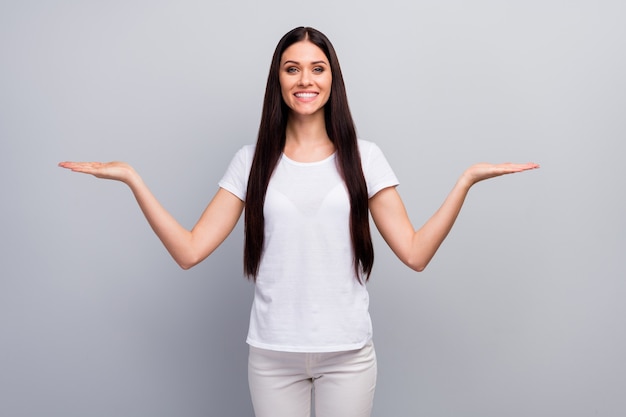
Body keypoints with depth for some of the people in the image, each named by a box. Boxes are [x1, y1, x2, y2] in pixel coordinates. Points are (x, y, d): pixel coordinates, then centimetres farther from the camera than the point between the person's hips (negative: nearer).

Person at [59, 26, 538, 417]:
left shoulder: (363, 157, 0)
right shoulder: (252, 161, 1)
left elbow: (415, 252, -6)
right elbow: (189, 250, -5)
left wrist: (467, 178, -12)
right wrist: (132, 178, -9)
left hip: (348, 354, 0)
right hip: (272, 354, 1)